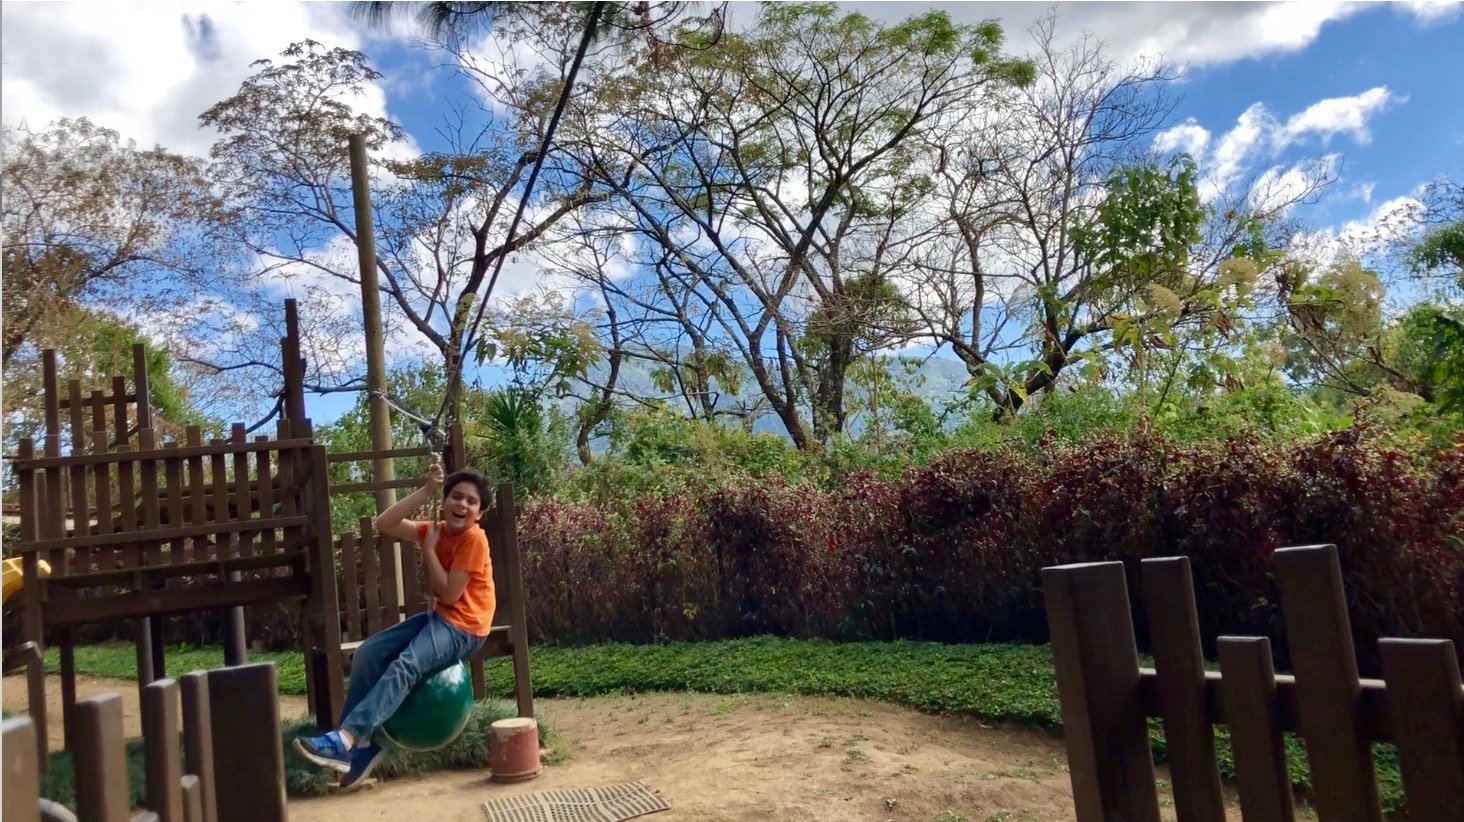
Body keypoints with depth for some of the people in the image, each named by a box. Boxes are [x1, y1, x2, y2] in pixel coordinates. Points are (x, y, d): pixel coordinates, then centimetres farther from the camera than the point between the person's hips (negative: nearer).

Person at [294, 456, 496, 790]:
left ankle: (348, 738, -30)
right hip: (438, 616, 9)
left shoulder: (474, 538, -16)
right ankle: (363, 743, -1)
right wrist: (426, 490, -11)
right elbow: (384, 525, -6)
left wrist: (428, 548, -14)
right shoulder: (437, 529, 6)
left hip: (463, 625, -8)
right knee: (368, 653, -2)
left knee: (405, 666, -28)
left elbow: (450, 593, -19)